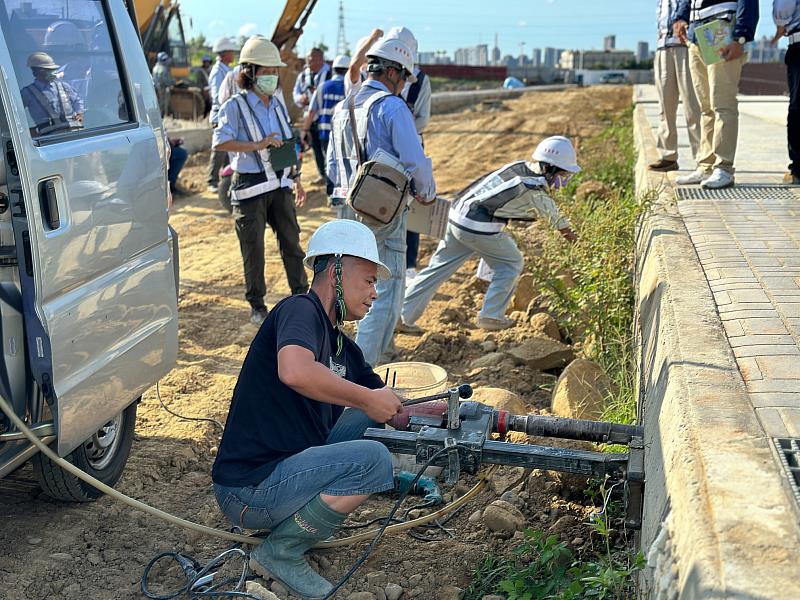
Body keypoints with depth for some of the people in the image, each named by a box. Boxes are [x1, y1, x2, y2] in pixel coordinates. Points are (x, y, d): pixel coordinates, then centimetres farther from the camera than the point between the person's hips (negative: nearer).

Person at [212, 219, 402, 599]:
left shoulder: (342, 346, 13)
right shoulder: (301, 310, -13)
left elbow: (392, 410, 19)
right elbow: (294, 371, -35)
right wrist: (367, 398, -22)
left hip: (287, 467, 9)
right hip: (249, 491, -9)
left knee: (371, 423, 12)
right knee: (372, 459, -21)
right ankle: (279, 553, -5)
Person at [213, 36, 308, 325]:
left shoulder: (277, 103, 10)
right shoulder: (235, 106, -10)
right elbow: (220, 142, -21)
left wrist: (297, 179, 18)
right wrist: (257, 145, -26)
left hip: (279, 184, 5)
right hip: (250, 186, -5)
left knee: (291, 241, 9)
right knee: (253, 248, 3)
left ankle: (301, 296, 21)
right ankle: (256, 305, 16)